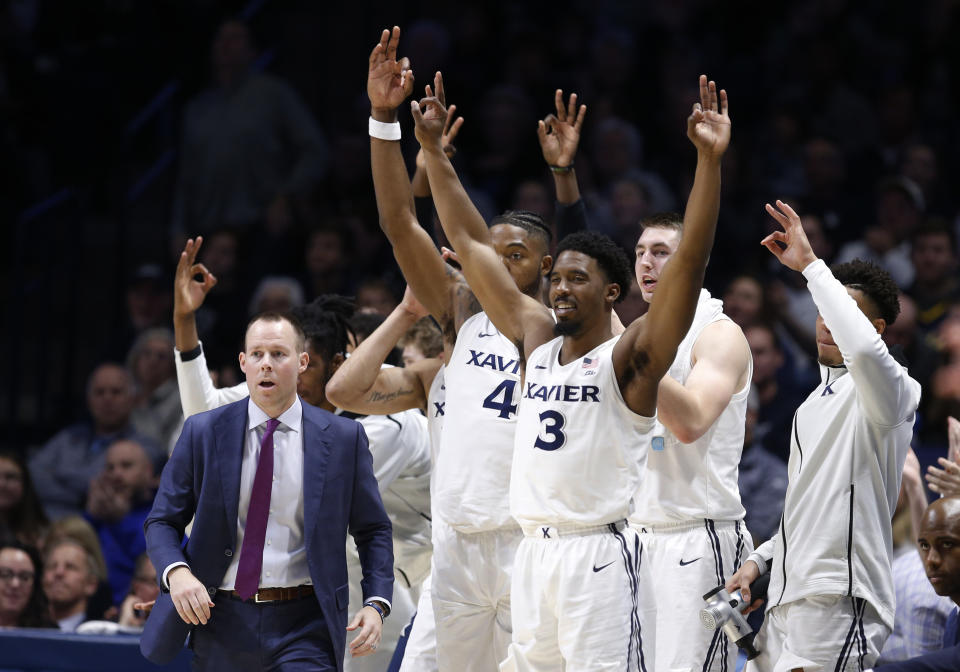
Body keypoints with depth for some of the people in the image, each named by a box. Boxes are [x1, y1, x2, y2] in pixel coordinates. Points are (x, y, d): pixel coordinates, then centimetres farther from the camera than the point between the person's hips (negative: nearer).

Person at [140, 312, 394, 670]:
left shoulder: (343, 438, 2)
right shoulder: (202, 433, 3)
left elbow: (373, 530, 8)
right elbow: (161, 522, 5)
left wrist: (376, 604, -8)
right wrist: (176, 573, -16)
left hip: (305, 626, -1)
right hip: (224, 619, 2)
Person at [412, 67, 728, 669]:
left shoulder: (629, 359, -4)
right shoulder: (536, 338, 14)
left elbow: (689, 261, -16)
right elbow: (473, 245, 19)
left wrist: (709, 160, -24)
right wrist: (433, 150, 19)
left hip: (601, 557, -7)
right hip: (535, 552, 7)